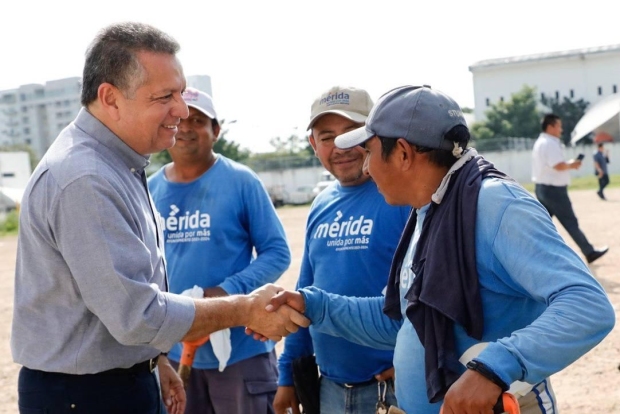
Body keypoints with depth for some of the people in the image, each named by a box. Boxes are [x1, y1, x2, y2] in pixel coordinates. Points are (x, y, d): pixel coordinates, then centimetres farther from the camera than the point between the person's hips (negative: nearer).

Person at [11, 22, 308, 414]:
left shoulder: (120, 165, 7)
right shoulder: (84, 181, -25)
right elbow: (136, 315, -27)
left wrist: (155, 361, 17)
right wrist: (245, 310, -18)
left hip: (129, 378, 9)